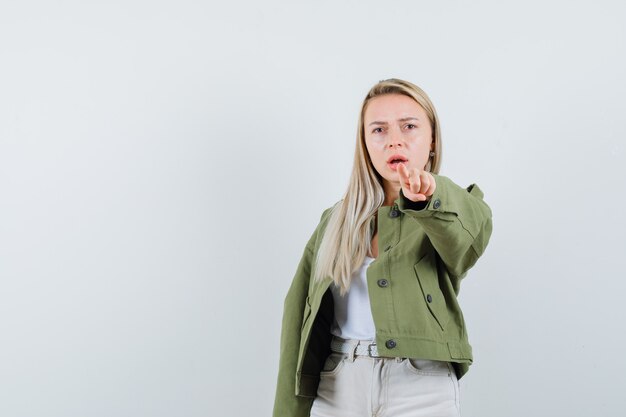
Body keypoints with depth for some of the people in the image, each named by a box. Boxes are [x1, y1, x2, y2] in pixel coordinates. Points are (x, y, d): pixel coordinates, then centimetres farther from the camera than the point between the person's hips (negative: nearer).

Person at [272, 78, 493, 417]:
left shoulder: (452, 210, 1)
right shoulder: (336, 221, 10)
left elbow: (471, 234, -24)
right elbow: (299, 319, 7)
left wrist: (430, 193, -44)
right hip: (336, 390, 3)